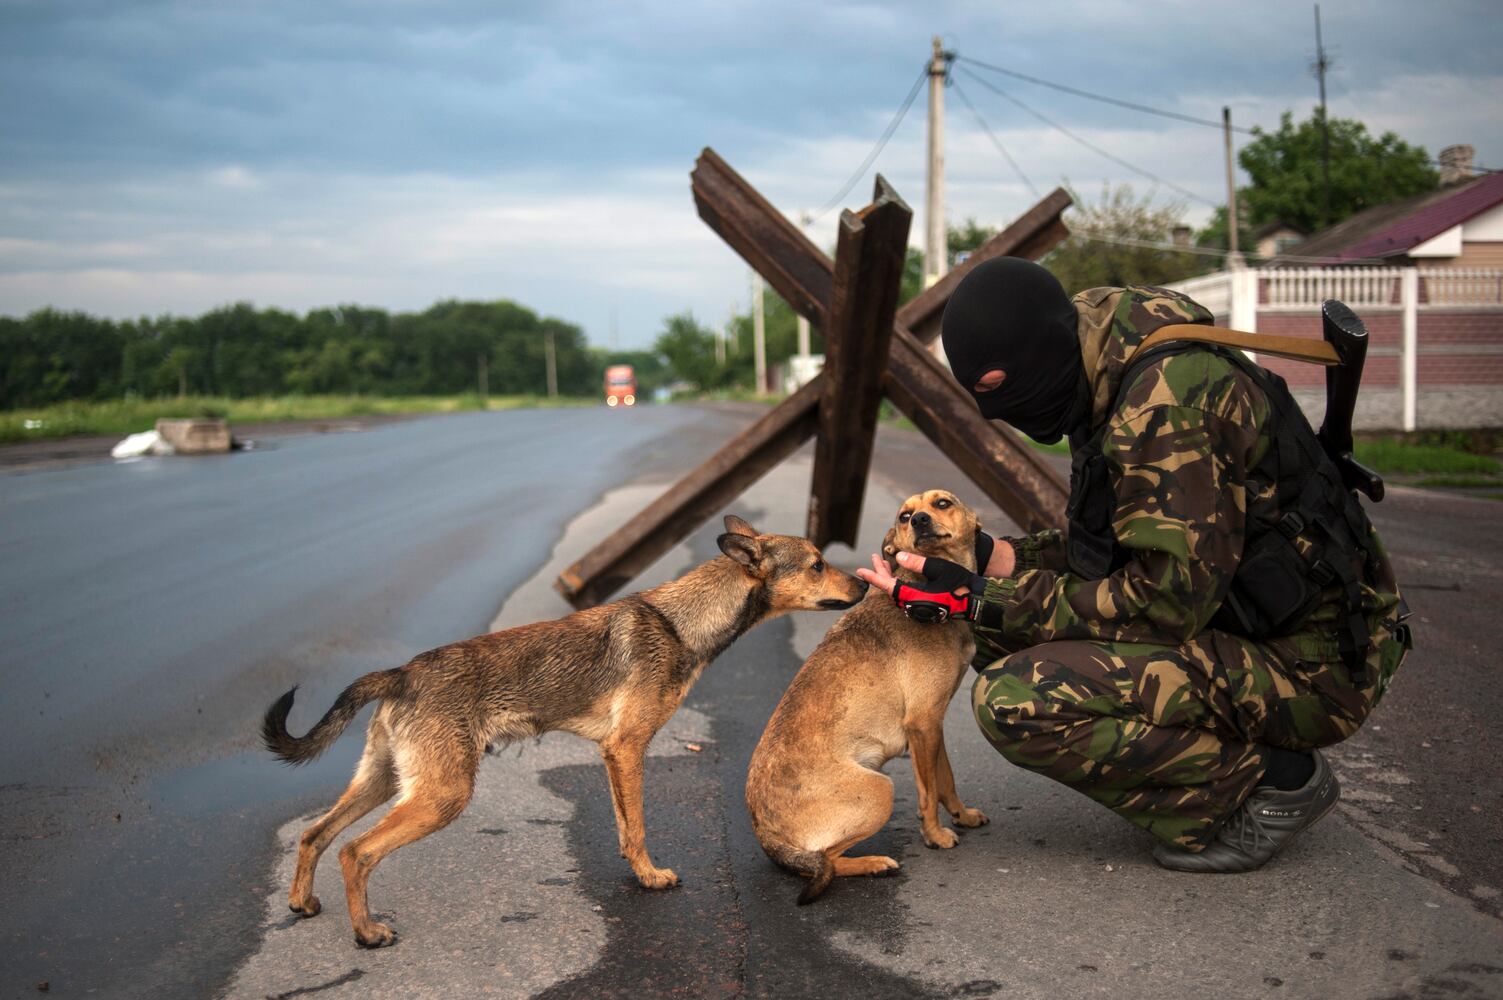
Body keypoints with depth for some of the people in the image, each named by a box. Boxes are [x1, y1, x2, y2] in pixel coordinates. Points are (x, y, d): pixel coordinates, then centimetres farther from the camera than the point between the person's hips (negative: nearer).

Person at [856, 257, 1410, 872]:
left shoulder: (1169, 397, -22)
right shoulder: (1118, 388, 9)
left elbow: (1170, 600, -25)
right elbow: (1126, 545, 18)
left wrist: (983, 602, -21)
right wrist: (1001, 559, 4)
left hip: (1308, 668, -10)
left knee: (1014, 702, -22)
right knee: (1001, 639, 8)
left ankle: (1273, 780, -6)